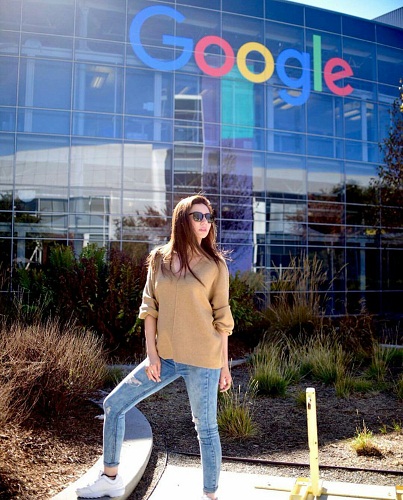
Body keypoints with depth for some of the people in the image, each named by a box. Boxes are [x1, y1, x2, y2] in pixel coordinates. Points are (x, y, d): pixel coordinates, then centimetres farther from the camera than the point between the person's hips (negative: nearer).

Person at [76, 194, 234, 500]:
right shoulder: (160, 259, 4)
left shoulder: (215, 264, -4)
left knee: (206, 428, 5)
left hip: (202, 360, -4)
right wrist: (151, 354, -2)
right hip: (165, 356, 4)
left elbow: (222, 317, 0)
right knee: (113, 405, 9)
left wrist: (224, 365, 1)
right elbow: (150, 308, 5)